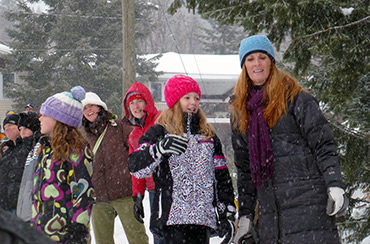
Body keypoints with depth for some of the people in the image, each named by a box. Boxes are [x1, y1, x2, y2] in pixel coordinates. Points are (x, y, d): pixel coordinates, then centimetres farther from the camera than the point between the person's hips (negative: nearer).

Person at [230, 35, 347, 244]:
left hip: (306, 202, -5)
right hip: (269, 211, 5)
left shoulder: (294, 98, 1)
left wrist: (335, 185, -15)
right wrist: (245, 215, 18)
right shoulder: (241, 111, 18)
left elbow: (324, 144, -3)